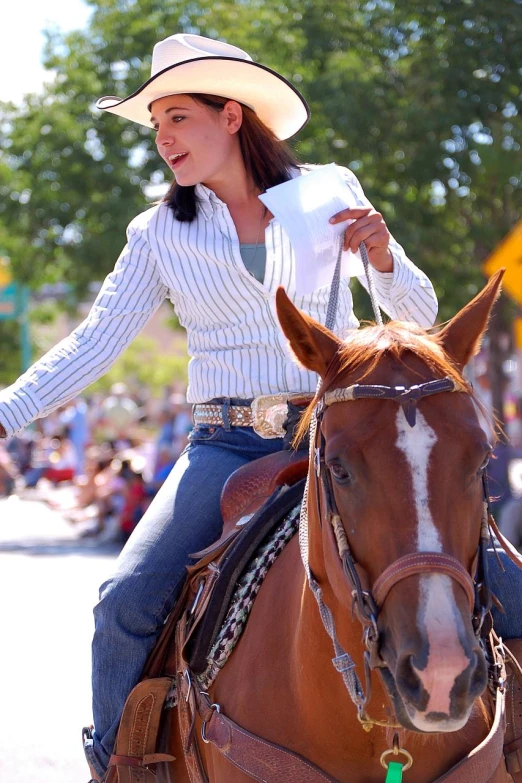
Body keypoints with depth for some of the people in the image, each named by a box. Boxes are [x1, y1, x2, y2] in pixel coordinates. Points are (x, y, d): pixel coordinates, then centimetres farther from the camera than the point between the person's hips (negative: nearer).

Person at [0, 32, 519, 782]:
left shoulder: (331, 194, 5)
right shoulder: (161, 233, 6)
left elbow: (417, 316, 6)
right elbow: (94, 343, 3)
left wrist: (383, 252, -16)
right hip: (228, 446, 0)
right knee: (127, 602, -21)